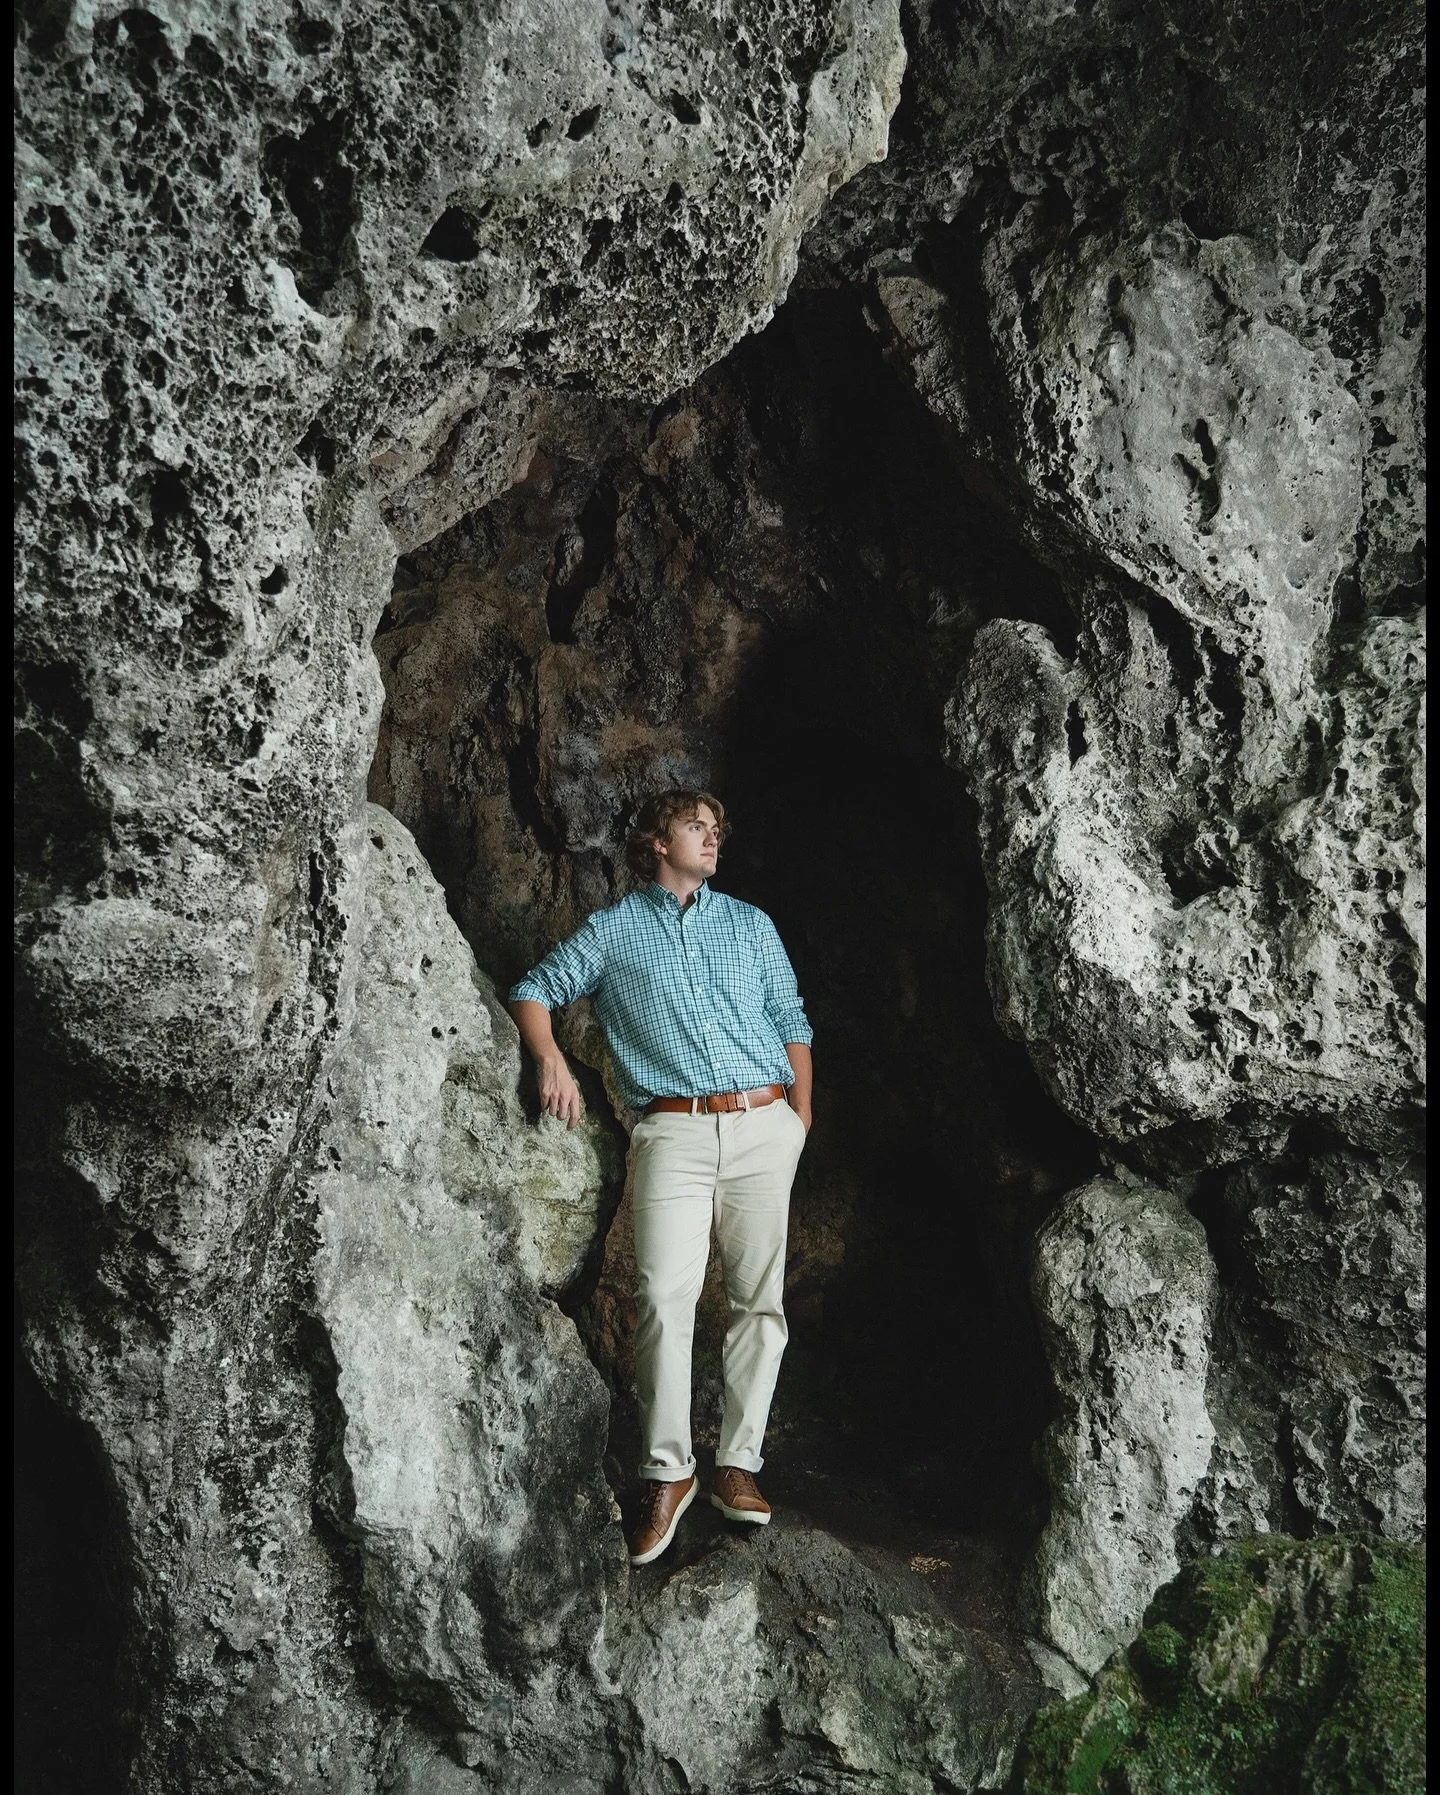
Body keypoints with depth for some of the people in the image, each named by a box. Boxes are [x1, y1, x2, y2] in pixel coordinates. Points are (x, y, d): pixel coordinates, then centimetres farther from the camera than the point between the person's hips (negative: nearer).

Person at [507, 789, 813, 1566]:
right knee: (664, 1297, -13)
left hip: (763, 1124, 3)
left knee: (760, 1299, 0)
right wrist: (551, 1061, -6)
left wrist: (802, 1115, 9)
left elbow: (791, 1021, 19)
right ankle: (668, 1472, -2)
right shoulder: (613, 930, 12)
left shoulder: (750, 924, 19)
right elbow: (534, 990, 13)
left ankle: (738, 1462, 9)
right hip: (673, 1131, -2)